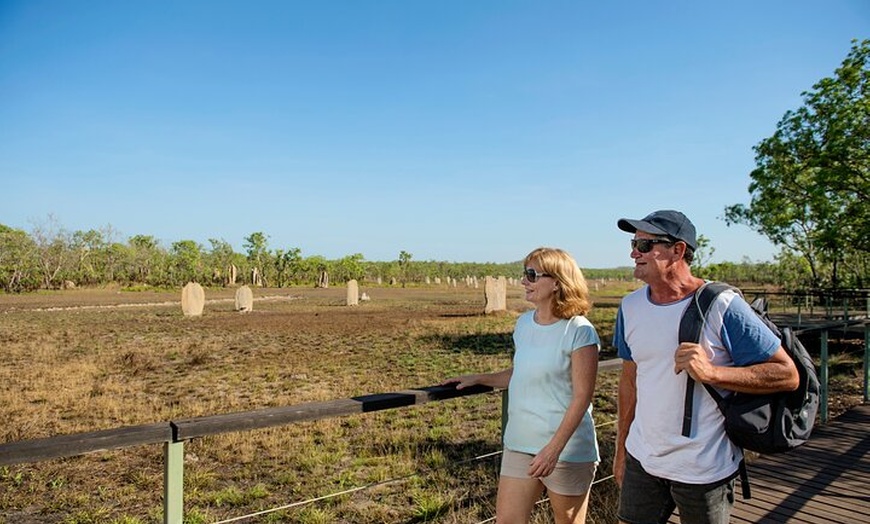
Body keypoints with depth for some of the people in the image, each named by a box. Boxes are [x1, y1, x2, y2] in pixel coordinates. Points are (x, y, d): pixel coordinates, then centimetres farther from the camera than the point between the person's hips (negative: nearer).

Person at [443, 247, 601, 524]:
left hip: (567, 449, -6)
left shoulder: (580, 332, -15)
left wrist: (553, 449, -21)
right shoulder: (524, 323, 5)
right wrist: (477, 379, 12)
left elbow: (582, 397, -17)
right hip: (519, 443, 6)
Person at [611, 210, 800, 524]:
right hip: (641, 461, 5)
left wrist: (711, 372, -26)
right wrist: (621, 447, 13)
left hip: (705, 471, -4)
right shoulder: (630, 306, 2)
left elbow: (787, 375, -13)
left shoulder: (721, 306, -15)